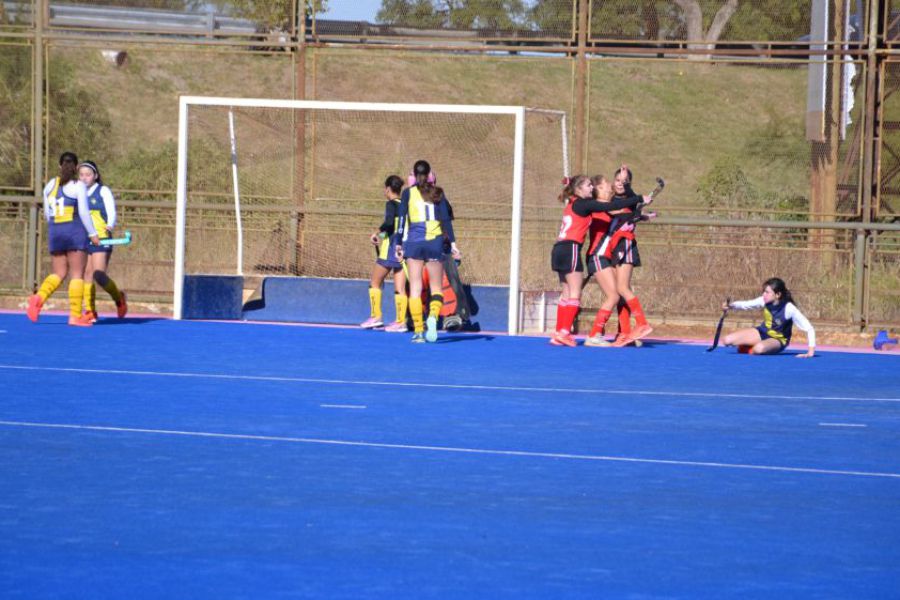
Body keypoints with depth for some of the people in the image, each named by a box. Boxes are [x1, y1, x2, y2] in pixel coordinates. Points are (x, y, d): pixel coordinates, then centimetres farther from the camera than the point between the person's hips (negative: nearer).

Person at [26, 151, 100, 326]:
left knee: (58, 274, 10)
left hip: (55, 233, 5)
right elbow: (84, 212, -11)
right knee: (77, 274, -1)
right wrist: (92, 234, -4)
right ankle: (75, 315, -5)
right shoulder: (78, 186, -7)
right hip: (76, 233, -5)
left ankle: (39, 298, -16)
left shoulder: (50, 185, 10)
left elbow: (47, 213, 15)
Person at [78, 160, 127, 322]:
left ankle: (119, 298, 9)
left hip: (101, 239, -6)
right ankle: (90, 311, 3)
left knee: (99, 274, -15)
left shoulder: (103, 191, -1)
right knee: (87, 275, 1)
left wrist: (110, 225, -30)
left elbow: (111, 212, -10)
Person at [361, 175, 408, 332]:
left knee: (375, 283, 9)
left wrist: (377, 233, -10)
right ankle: (401, 322, -1)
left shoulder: (391, 204, -8)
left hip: (391, 248, -6)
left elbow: (389, 222, -23)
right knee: (400, 288, 4)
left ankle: (375, 316, 4)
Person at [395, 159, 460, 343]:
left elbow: (402, 219, -1)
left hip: (413, 242, 0)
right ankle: (433, 316, -24)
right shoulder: (438, 193, 6)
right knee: (436, 288, 6)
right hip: (435, 242, 0)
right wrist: (452, 243, 0)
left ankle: (418, 330, -6)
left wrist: (399, 244, 2)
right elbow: (446, 219, 0)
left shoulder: (408, 193, 5)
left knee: (415, 288, 2)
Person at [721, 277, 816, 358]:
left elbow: (809, 329, -26)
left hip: (778, 340, -5)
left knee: (759, 348, -41)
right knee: (727, 340, -12)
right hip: (762, 332, 5)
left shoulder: (789, 309, -29)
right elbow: (746, 304, -6)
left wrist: (811, 352, -29)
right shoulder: (766, 301, -15)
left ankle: (751, 350, -4)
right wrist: (730, 306, -27)